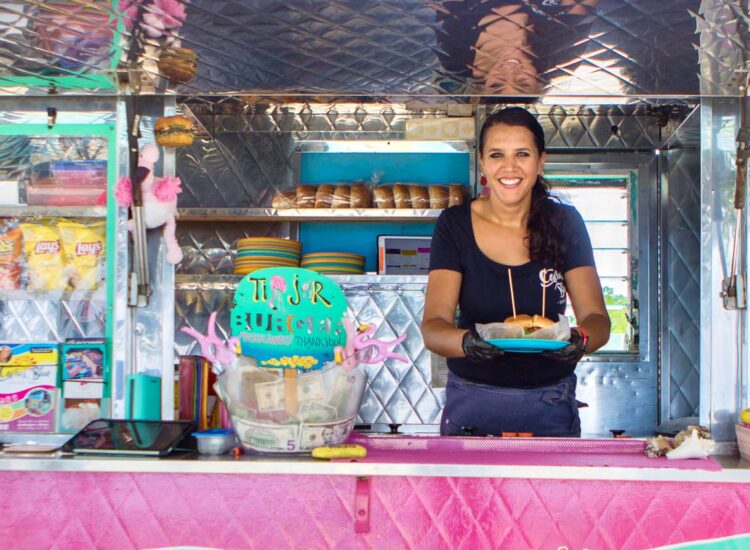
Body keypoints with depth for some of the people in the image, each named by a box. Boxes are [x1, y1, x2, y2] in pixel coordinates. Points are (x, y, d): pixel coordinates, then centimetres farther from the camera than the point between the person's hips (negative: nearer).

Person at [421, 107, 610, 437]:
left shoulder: (564, 223, -2)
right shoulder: (455, 224, -6)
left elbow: (596, 318, -8)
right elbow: (433, 327, -14)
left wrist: (581, 339, -31)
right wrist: (467, 342, -36)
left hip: (551, 405, 1)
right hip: (472, 400, -1)